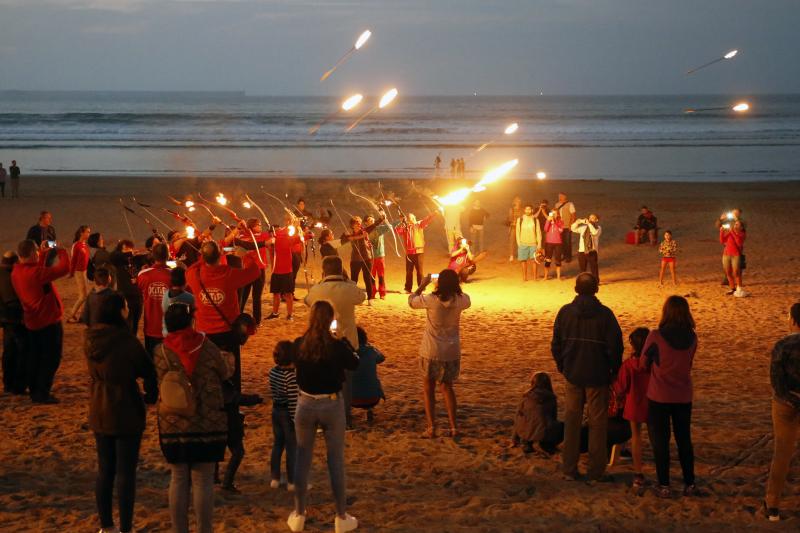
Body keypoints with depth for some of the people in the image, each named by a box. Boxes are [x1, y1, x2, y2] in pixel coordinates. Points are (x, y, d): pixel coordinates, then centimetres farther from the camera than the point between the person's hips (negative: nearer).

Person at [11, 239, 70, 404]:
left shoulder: (16, 272, -1)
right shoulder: (36, 272, -26)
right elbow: (64, 268, -26)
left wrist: (43, 253, 15)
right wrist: (61, 251, -10)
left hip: (32, 322, 8)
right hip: (49, 321, -8)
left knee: (34, 358, 18)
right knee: (51, 359, 2)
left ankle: (34, 390, 24)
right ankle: (42, 393, 2)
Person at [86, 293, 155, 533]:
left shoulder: (91, 340, -3)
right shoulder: (127, 342, -22)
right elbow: (148, 371, -10)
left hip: (99, 412, 6)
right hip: (126, 413, -6)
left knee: (104, 470, 17)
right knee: (126, 472, 4)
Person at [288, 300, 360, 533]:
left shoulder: (299, 345, -9)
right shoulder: (337, 347, -17)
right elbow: (354, 364, 2)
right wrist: (346, 342, 17)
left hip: (306, 405, 2)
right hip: (332, 405, -2)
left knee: (303, 459, 14)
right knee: (336, 461, 9)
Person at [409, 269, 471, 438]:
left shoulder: (431, 300, -18)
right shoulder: (460, 301, -9)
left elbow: (411, 301, 0)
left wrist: (423, 285, 11)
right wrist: (452, 285, 17)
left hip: (432, 351, -3)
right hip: (452, 351, 3)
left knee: (428, 388, 13)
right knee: (447, 387, 19)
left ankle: (431, 427, 4)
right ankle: (453, 427, 11)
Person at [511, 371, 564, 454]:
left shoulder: (527, 397, 13)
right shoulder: (552, 398, 12)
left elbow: (518, 419, 23)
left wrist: (514, 440, 38)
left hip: (528, 433, 1)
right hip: (545, 432, -1)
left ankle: (527, 444, 14)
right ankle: (547, 444, 5)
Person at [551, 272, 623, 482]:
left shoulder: (565, 312, -4)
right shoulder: (604, 314, -13)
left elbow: (556, 344, 3)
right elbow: (615, 347, -10)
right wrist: (614, 370, 5)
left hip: (572, 376, 3)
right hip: (598, 377, -3)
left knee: (572, 420, 13)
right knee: (597, 422, 7)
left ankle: (569, 469, 16)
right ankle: (596, 471, 9)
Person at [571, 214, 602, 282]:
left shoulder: (598, 228, -1)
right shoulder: (583, 227, 13)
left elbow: (595, 232, -22)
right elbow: (573, 229, 14)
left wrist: (589, 224, -18)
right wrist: (577, 222, -2)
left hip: (592, 251, -4)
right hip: (582, 251, 4)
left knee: (593, 268, 0)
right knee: (582, 268, 11)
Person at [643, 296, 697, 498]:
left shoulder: (656, 337, -18)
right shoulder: (691, 338, -5)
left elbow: (644, 362, -4)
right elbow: (688, 364, 7)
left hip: (659, 397, -4)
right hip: (683, 397, 4)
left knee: (660, 441, 7)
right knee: (684, 439, 16)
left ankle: (664, 485, 9)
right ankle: (689, 483, 20)